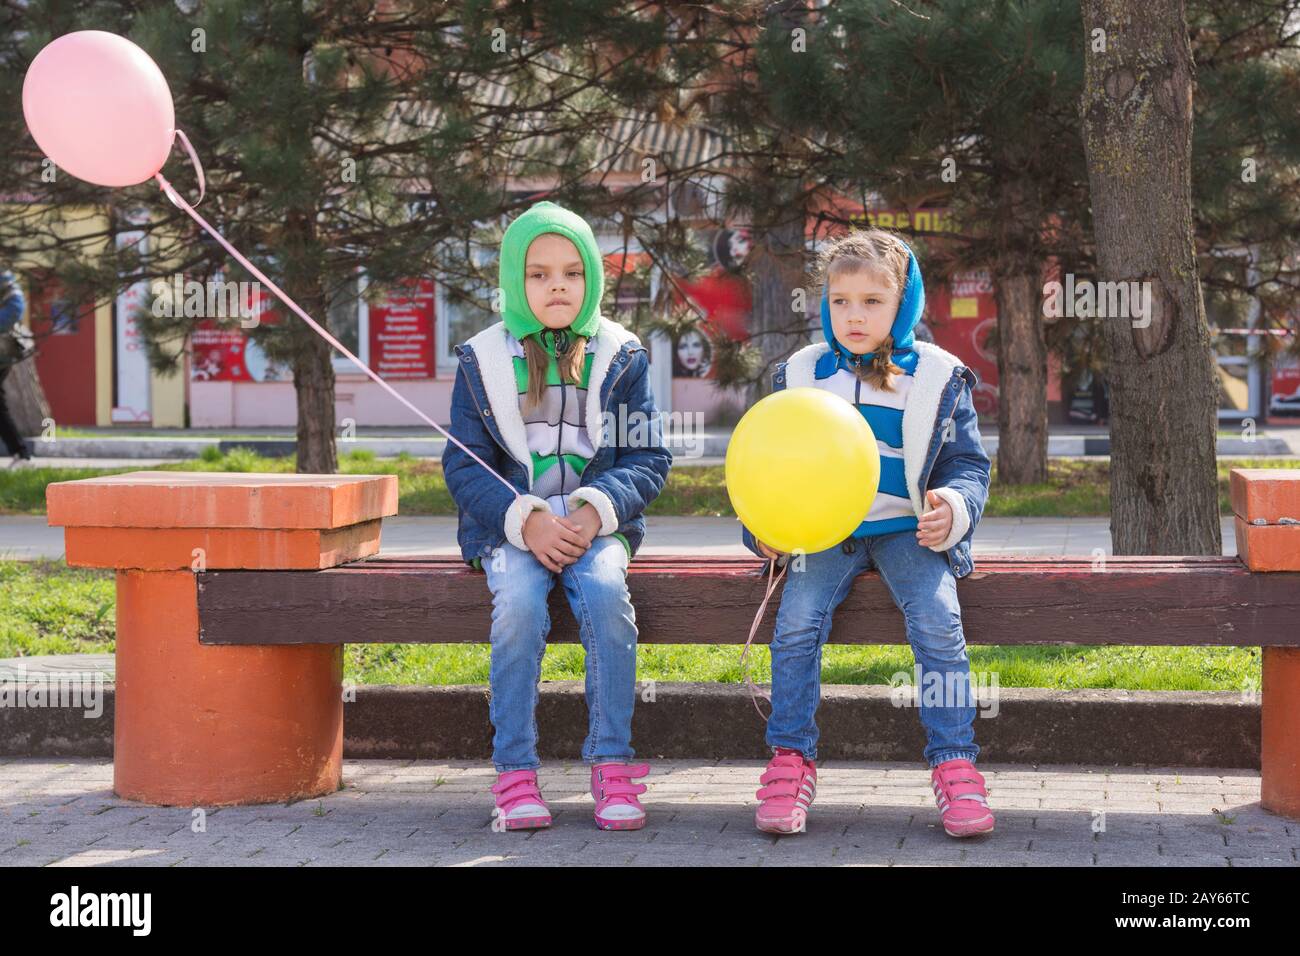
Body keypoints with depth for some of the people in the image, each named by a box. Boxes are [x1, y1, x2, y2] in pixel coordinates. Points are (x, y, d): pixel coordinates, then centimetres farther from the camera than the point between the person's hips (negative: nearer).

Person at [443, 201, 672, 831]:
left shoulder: (620, 357, 6)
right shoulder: (484, 360, 4)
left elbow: (650, 459, 3)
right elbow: (462, 465, 1)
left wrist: (595, 510, -16)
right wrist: (525, 519, -15)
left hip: (597, 523, 0)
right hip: (509, 526, 0)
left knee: (606, 593, -31)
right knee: (518, 601, -31)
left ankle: (611, 766, -21)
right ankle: (515, 771, -21)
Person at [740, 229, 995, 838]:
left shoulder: (936, 377, 4)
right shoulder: (801, 375, 9)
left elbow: (967, 462, 8)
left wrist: (954, 508, -15)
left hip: (907, 529, -1)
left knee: (938, 621, -26)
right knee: (797, 620, -24)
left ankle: (955, 765, -17)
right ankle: (790, 763, -13)